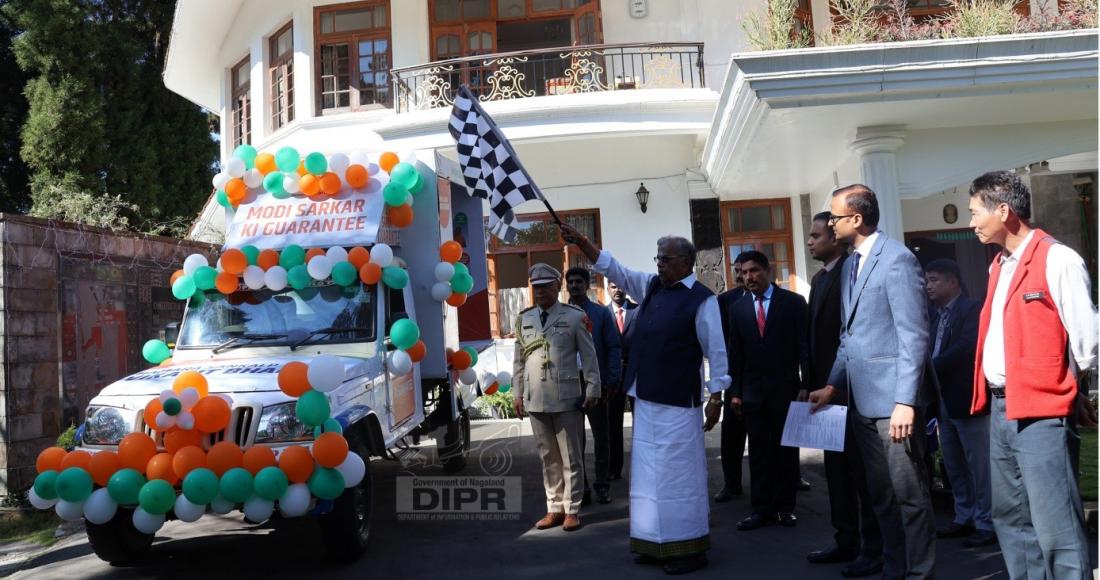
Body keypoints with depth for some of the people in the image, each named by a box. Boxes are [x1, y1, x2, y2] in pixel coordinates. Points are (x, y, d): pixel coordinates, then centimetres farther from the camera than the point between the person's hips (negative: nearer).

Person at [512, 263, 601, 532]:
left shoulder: (575, 316, -1)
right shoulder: (524, 318, 10)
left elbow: (589, 356, 1)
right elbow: (519, 360, 13)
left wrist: (592, 389, -2)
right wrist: (518, 393, 11)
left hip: (567, 398, -3)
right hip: (535, 399, 3)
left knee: (570, 457, 4)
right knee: (548, 458, 10)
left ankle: (572, 510, 13)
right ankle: (554, 508, 20)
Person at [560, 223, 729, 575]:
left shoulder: (701, 299, -10)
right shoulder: (651, 286, 9)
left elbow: (716, 351, -9)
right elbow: (614, 269, 11)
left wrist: (716, 397, -11)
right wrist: (579, 241, 2)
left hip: (677, 401, -7)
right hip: (646, 399, 7)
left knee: (679, 473, -2)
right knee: (650, 473, 12)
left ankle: (689, 548, 8)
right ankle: (658, 543, 21)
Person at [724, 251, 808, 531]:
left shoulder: (793, 302, -1)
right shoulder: (738, 308, 6)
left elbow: (804, 346, -3)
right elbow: (734, 353, 7)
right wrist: (735, 391, 3)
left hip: (785, 388, -2)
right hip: (752, 390, 2)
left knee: (786, 448, 7)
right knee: (759, 451, 4)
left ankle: (785, 507, 16)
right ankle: (762, 509, 9)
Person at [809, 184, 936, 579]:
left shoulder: (897, 259, -11)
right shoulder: (850, 265, 14)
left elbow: (914, 336, -15)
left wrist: (906, 402, -20)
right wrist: (832, 385, 11)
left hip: (892, 398, -8)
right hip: (862, 399, 8)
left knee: (909, 494, 1)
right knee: (880, 494, 15)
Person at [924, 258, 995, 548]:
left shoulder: (972, 309, -9)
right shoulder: (934, 313, 14)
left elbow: (965, 347, -21)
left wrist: (928, 370, -21)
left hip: (966, 398, -8)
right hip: (943, 399, 8)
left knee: (979, 465, 1)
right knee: (954, 466, 15)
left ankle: (987, 523, 9)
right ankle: (964, 517, 26)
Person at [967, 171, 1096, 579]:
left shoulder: (1058, 261, -11)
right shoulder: (999, 266, 15)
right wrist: (987, 393, 10)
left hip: (1041, 411, -9)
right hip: (1000, 408, 9)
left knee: (1055, 528, -6)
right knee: (1010, 518, 16)